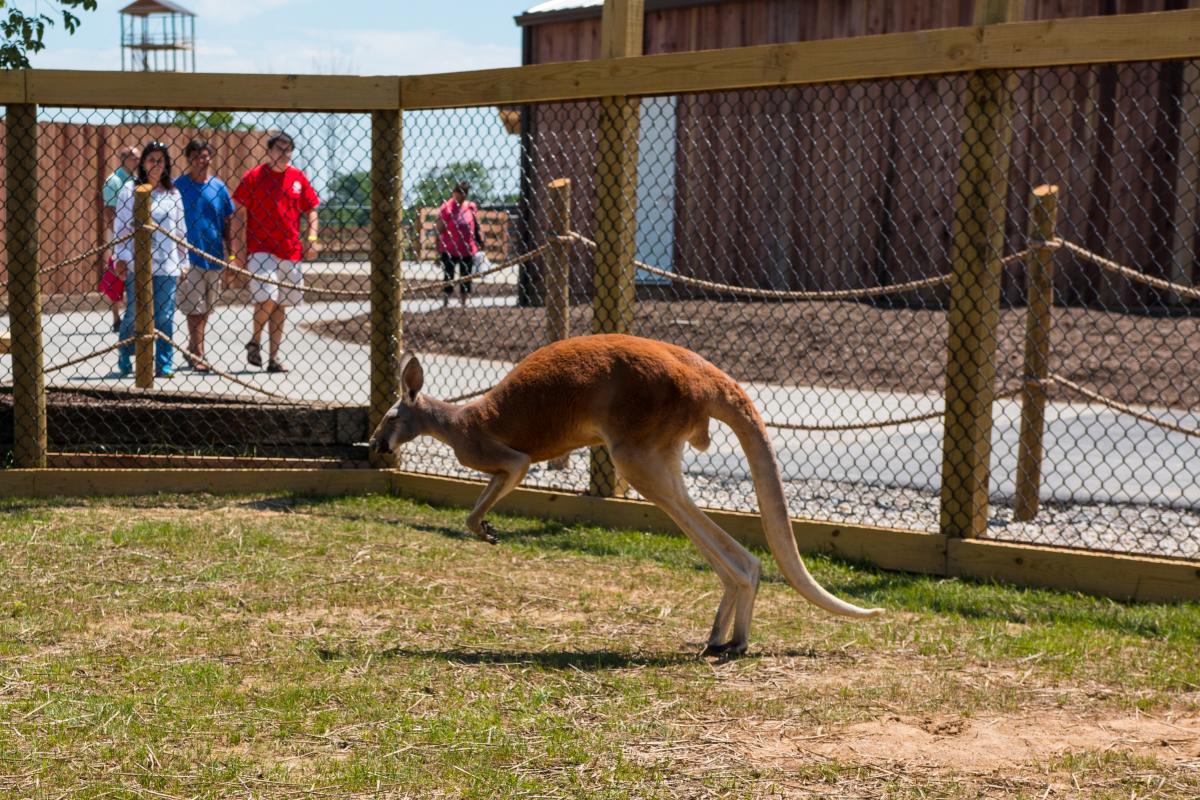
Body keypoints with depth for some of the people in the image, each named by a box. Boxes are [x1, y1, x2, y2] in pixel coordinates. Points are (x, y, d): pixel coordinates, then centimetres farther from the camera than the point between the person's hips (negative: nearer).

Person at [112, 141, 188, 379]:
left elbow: (181, 230, 15)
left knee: (165, 316, -2)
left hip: (166, 264, 2)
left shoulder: (173, 193, 12)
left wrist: (183, 261, 11)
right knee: (133, 313, 1)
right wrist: (121, 258, -5)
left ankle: (164, 365, 3)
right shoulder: (130, 189, 4)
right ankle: (124, 359, 18)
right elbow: (121, 226, 2)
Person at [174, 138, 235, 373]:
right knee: (195, 309, -3)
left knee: (206, 309, 13)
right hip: (190, 256, -4)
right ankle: (198, 355, 1)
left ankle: (192, 349, 27)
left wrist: (231, 254, 8)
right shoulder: (178, 186, -4)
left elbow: (226, 222, 12)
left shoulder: (218, 186, 6)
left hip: (215, 256, 4)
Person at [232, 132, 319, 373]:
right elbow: (238, 212, -1)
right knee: (267, 299, -17)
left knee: (279, 306, 8)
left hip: (291, 252, 4)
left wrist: (311, 238, 0)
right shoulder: (254, 176, -2)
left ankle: (274, 358, 13)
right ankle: (254, 342, 8)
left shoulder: (298, 177, 9)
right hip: (261, 249, -4)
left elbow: (311, 209, 16)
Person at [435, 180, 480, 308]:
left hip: (468, 251, 4)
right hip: (449, 251, -4)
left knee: (466, 279, 11)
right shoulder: (447, 208, -10)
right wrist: (439, 250, -10)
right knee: (448, 278, 2)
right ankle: (445, 304, 9)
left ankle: (463, 304, 21)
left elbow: (476, 227, 13)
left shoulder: (471, 207, 4)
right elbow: (439, 230, -8)